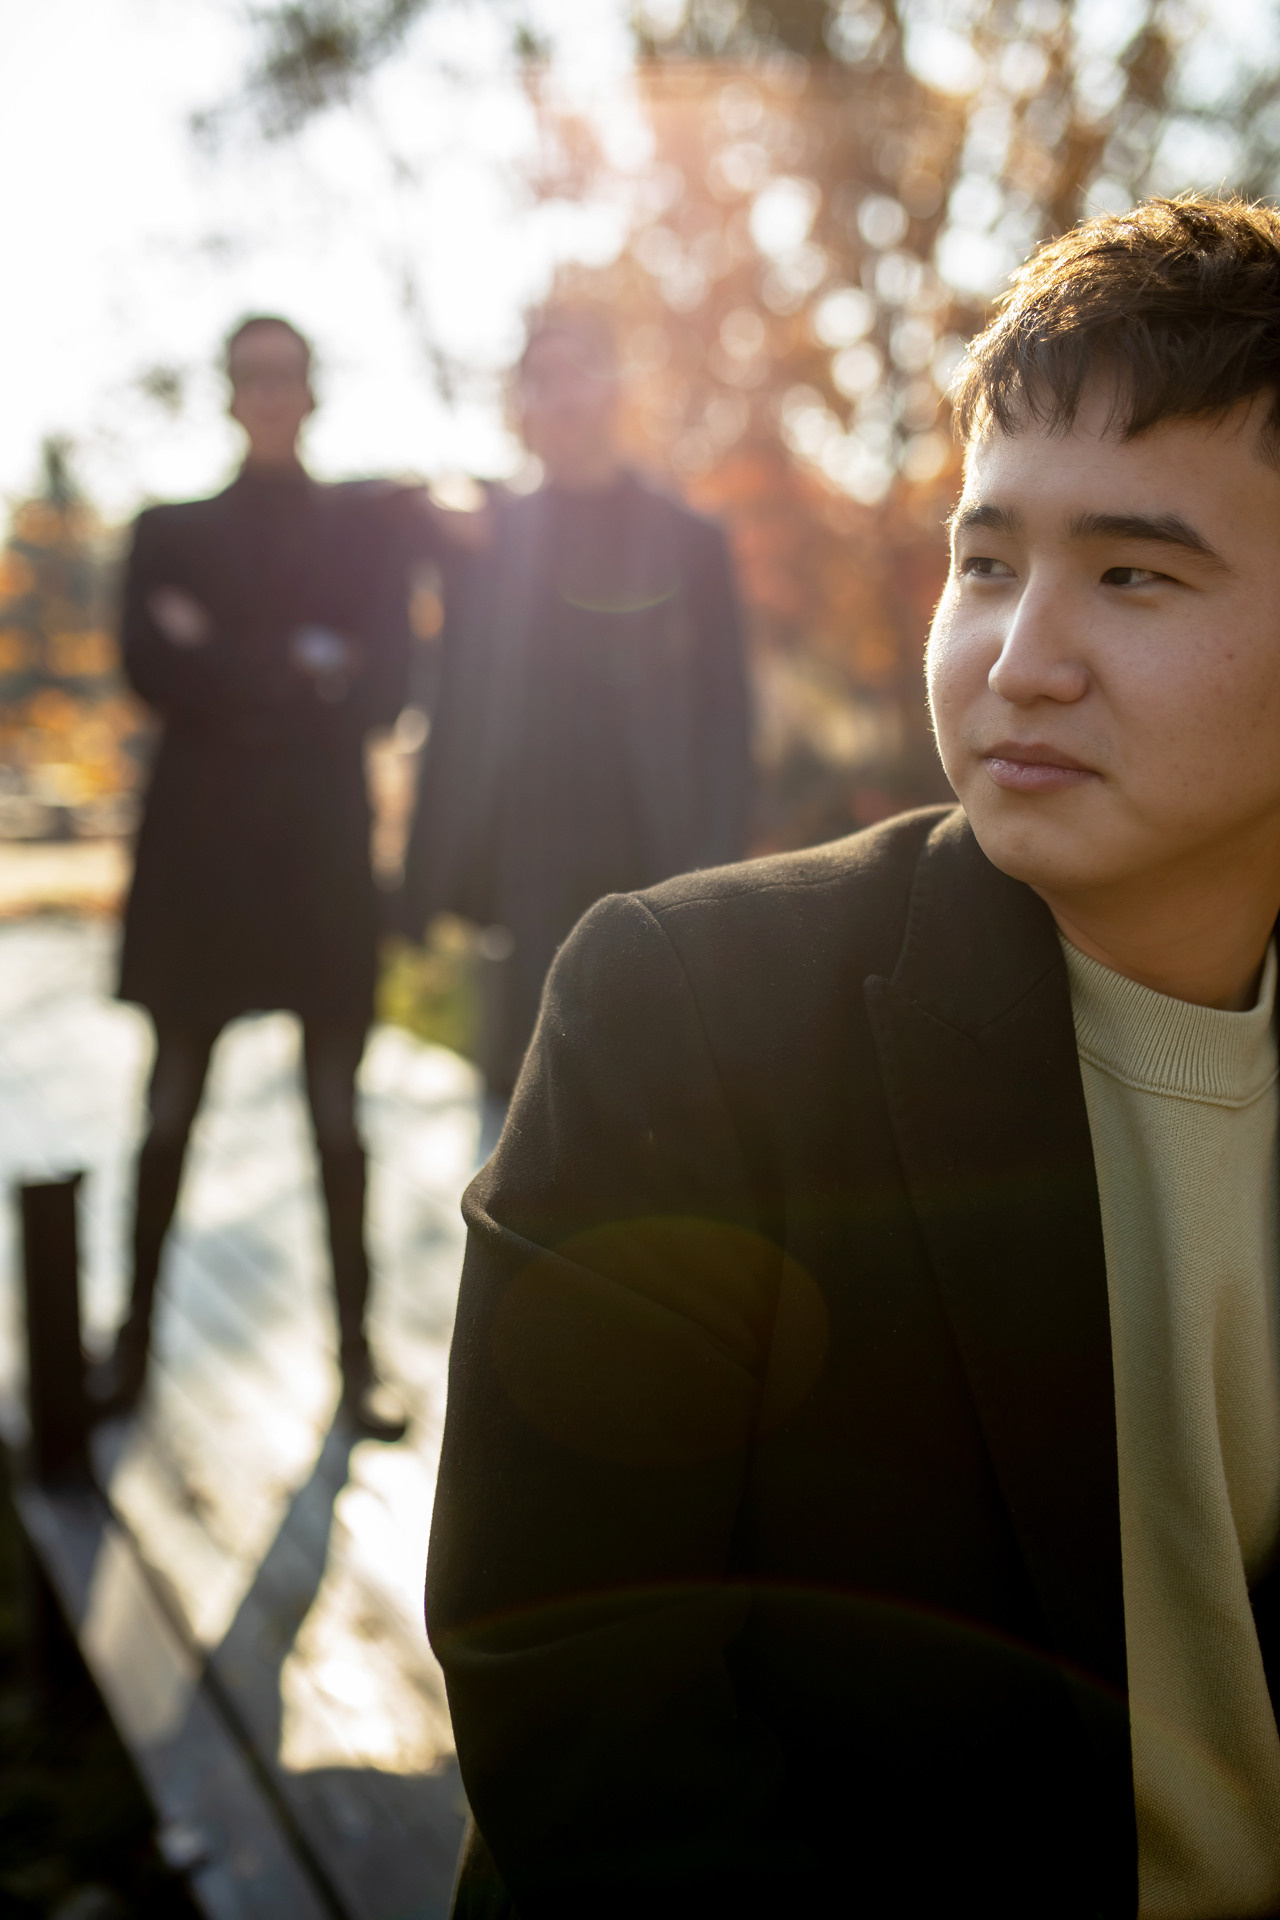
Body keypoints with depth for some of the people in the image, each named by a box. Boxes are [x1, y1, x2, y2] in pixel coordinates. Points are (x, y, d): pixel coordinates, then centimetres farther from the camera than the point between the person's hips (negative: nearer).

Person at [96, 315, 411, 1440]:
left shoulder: (363, 529, 10)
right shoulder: (171, 533, 12)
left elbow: (384, 687, -4)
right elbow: (154, 674, -5)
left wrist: (228, 679, -7)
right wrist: (301, 672, -9)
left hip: (323, 852, 0)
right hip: (200, 851, 1)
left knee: (337, 1113, 2)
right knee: (170, 1106, 5)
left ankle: (356, 1348, 10)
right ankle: (136, 1335, 16)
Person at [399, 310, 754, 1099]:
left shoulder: (689, 544, 8)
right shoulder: (489, 544, 10)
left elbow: (727, 724, 6)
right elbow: (459, 716, 9)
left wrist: (710, 878, -4)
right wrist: (433, 888, 3)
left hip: (654, 879, 0)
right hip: (528, 879, 1)